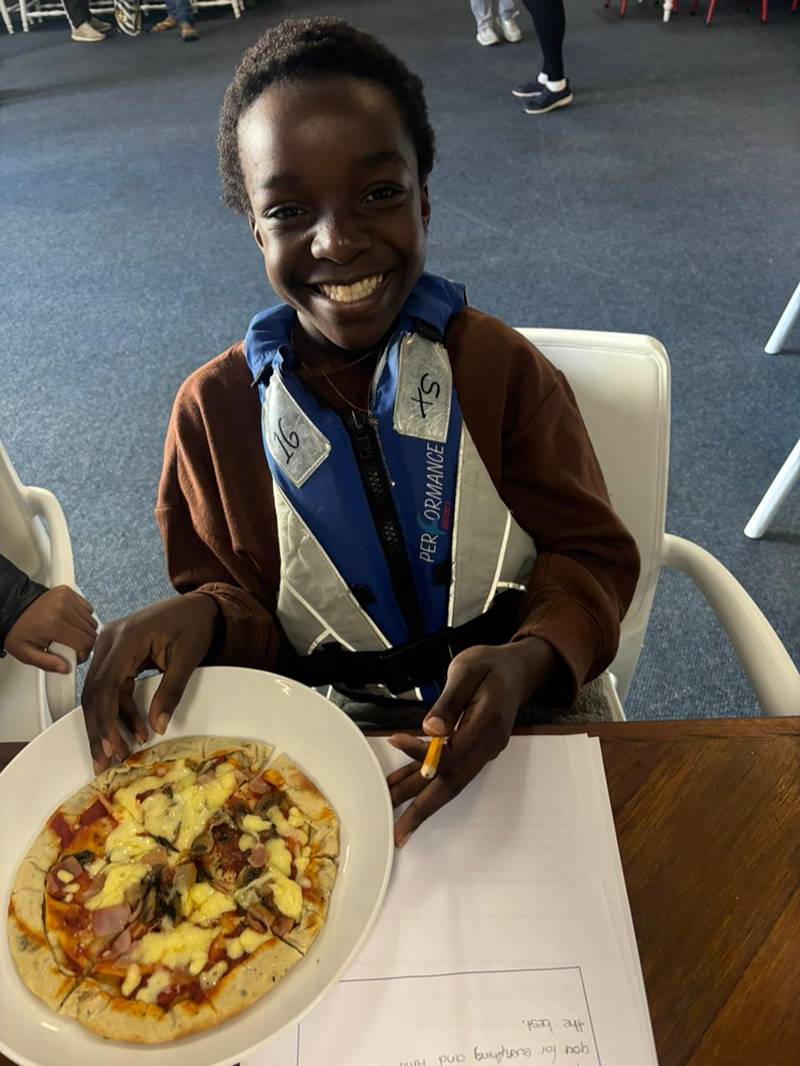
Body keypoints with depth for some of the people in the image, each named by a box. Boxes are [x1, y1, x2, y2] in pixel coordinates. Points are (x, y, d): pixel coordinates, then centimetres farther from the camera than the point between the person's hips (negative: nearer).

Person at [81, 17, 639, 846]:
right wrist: (204, 619, -21)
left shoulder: (504, 368, -8)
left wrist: (526, 662, -25)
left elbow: (590, 555, -5)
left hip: (512, 722, 0)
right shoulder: (215, 408, -5)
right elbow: (236, 597, 3)